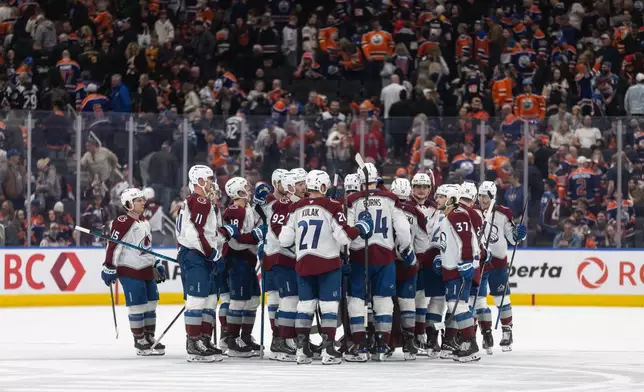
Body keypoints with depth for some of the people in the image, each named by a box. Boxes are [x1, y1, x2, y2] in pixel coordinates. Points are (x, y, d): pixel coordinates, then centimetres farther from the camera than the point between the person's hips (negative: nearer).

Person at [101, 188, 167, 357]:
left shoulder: (144, 223, 15)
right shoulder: (122, 223, -13)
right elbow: (113, 246, -16)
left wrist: (157, 265, 25)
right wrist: (109, 268, -18)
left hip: (146, 270, 9)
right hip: (130, 271, -9)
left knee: (151, 304, 10)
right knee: (137, 306, -6)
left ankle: (149, 338, 21)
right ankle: (140, 343, 2)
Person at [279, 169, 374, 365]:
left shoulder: (296, 208, 1)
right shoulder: (332, 207, -11)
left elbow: (285, 240, 3)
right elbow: (343, 236, -14)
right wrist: (360, 228, 1)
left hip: (303, 263, 4)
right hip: (328, 263, -4)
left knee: (305, 305, 12)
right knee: (329, 306, 1)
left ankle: (302, 349, 11)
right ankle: (328, 350, -4)